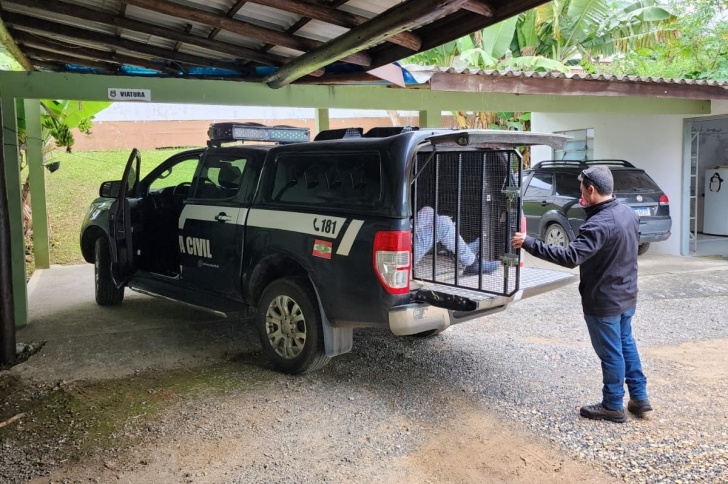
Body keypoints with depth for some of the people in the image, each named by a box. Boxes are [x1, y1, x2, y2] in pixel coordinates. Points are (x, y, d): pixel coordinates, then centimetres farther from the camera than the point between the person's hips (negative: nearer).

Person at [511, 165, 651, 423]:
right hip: (627, 296, 9)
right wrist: (592, 209, 14)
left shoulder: (599, 225, -29)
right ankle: (639, 397, 33)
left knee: (611, 353, 6)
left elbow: (570, 257, -37)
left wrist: (529, 243, -33)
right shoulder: (629, 213, 0)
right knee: (626, 344, 24)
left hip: (604, 302, -9)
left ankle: (613, 406, 22)